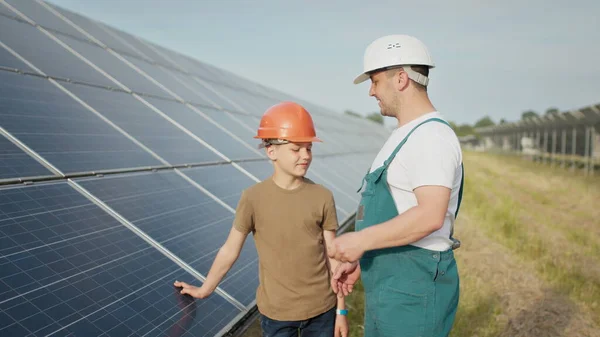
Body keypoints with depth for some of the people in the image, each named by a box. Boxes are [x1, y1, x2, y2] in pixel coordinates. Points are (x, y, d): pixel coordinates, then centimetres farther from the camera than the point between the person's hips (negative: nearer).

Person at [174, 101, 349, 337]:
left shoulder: (323, 198, -6)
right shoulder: (254, 198, -12)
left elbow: (332, 257, 0)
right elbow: (230, 250, -1)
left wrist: (340, 309, 2)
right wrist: (205, 290, 8)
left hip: (321, 309, 2)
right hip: (276, 311, -2)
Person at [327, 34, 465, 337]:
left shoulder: (431, 136, -18)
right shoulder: (405, 135, 14)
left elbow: (430, 216, -29)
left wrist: (361, 240, -23)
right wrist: (361, 261, 15)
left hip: (413, 289, -10)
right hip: (389, 284, 10)